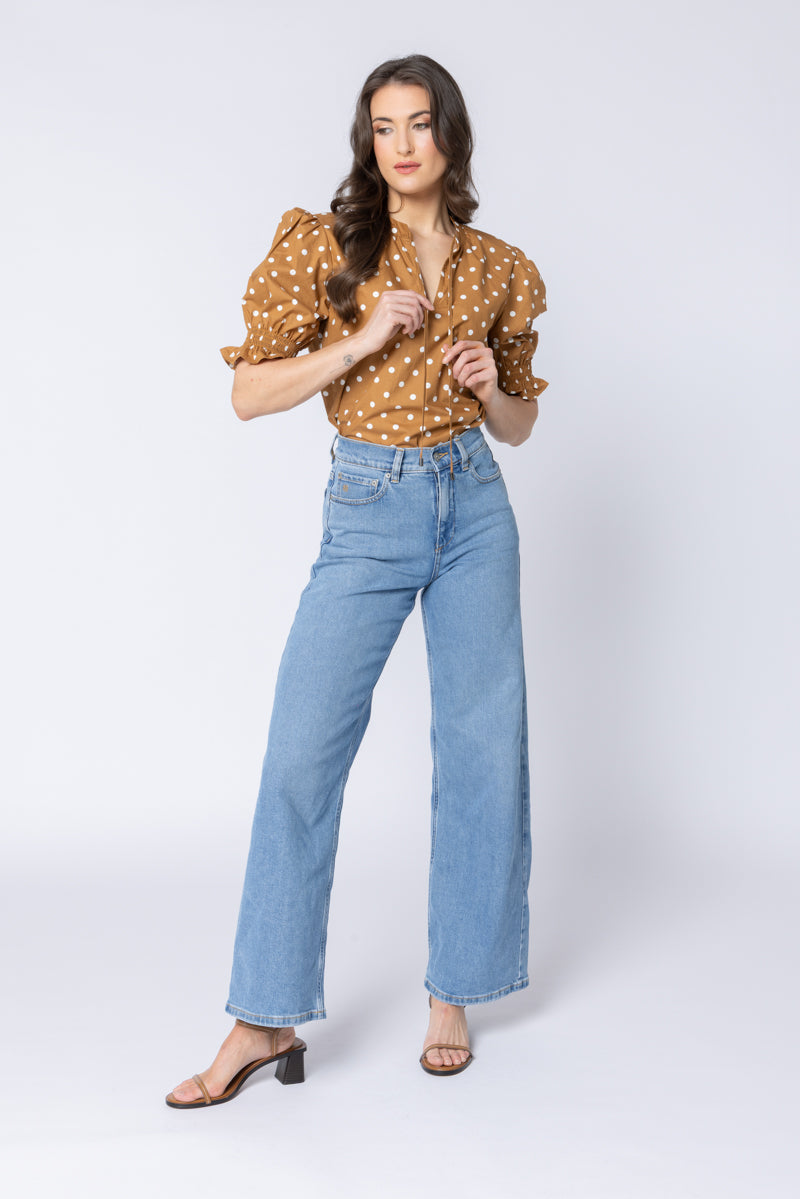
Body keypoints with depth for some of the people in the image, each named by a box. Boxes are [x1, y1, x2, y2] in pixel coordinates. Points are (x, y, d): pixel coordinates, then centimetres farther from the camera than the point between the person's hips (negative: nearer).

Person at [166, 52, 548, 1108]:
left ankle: (454, 992, 20)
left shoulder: (499, 269, 8)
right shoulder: (323, 246, 1)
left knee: (483, 750, 4)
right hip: (368, 513, -2)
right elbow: (250, 394, -4)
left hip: (475, 507, 3)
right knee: (302, 753, -8)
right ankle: (266, 1019, 3)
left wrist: (488, 386, -6)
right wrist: (364, 339, -15)